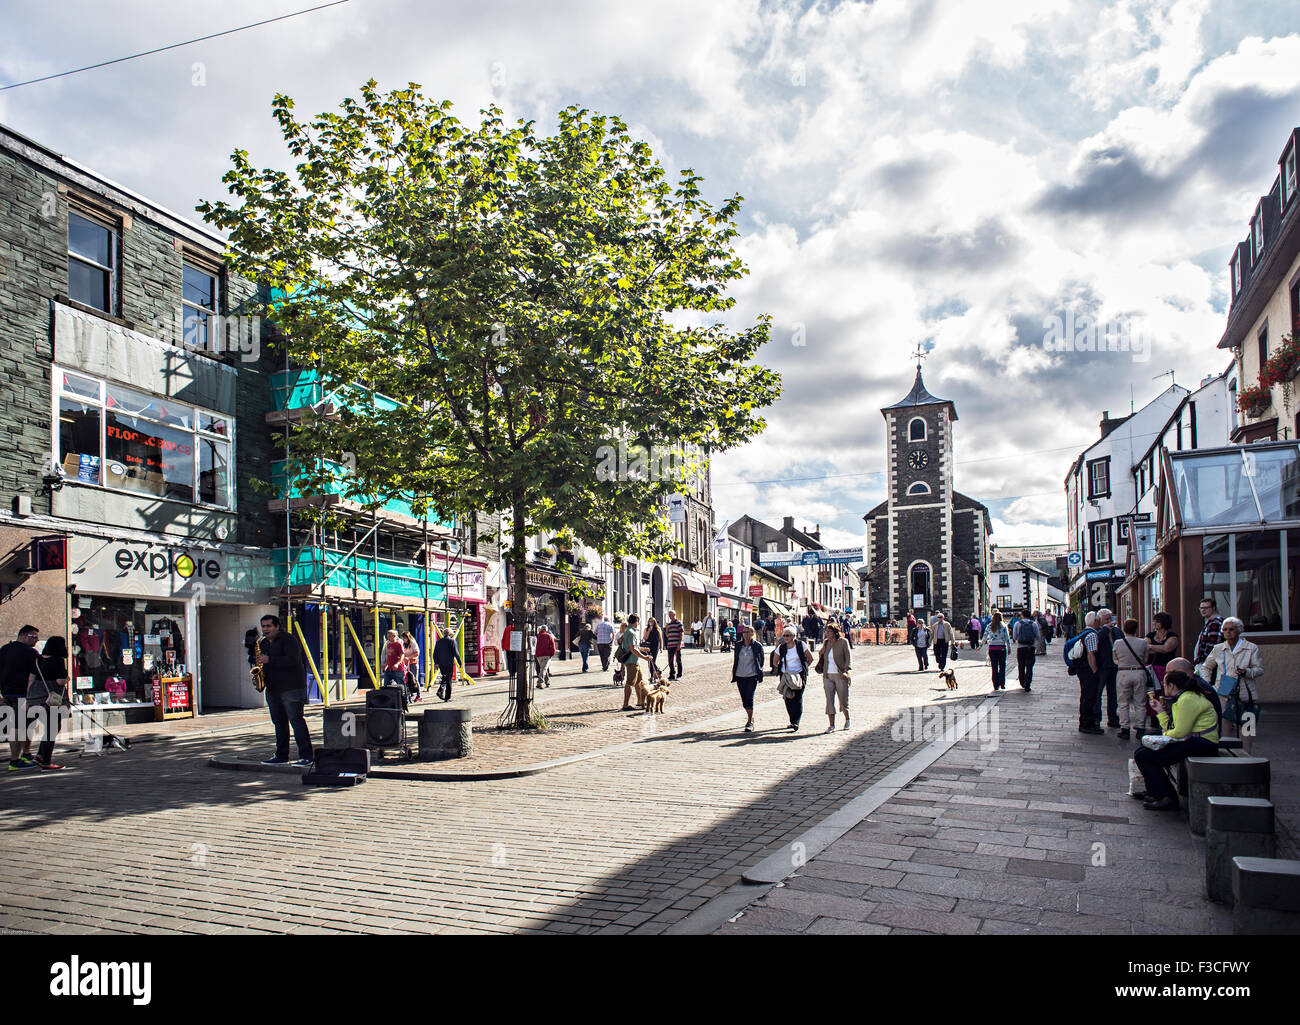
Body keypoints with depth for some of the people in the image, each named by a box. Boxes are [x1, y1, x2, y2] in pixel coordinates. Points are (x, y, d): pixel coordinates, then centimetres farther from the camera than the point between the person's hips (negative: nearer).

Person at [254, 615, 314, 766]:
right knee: (279, 722, 12)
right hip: (272, 689, 9)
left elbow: (293, 660, -22)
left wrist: (269, 660, -23)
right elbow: (264, 662, 29)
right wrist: (261, 672, 6)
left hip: (291, 687, -8)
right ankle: (281, 755, 19)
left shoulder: (288, 639, -10)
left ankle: (306, 756, -9)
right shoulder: (264, 643, 17)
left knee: (296, 720, -10)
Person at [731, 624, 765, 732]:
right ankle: (751, 717, 30)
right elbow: (735, 660, 12)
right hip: (740, 676, 4)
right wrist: (734, 675, 9)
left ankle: (750, 722, -3)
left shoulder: (757, 646, -3)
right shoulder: (738, 645, 6)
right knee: (744, 699, 9)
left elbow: (761, 661, 4)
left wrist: (759, 673, -1)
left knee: (749, 699, -10)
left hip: (752, 676, -4)